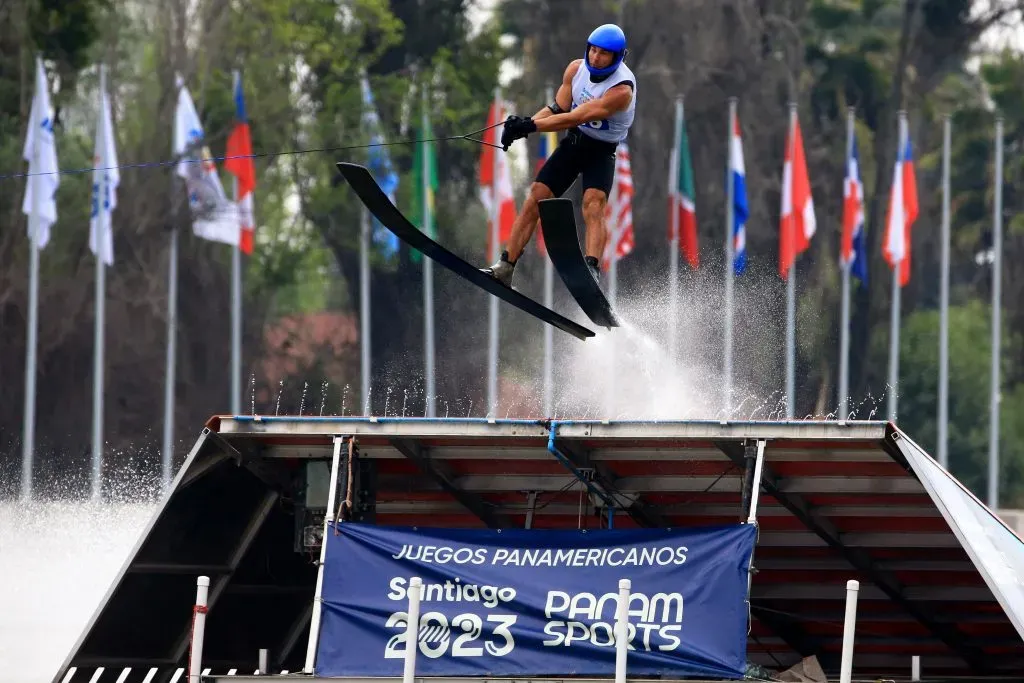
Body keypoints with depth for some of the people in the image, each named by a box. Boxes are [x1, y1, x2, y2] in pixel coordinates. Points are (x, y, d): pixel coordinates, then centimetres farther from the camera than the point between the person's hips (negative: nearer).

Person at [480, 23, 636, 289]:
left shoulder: (622, 89, -27)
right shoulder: (577, 68, -6)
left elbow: (576, 117, -32)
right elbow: (559, 109, -2)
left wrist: (531, 125, -35)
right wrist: (523, 124, -19)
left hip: (601, 151, -6)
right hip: (572, 143, 6)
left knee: (593, 205, -29)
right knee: (535, 199, -2)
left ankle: (591, 269, -43)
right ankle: (504, 269, 2)